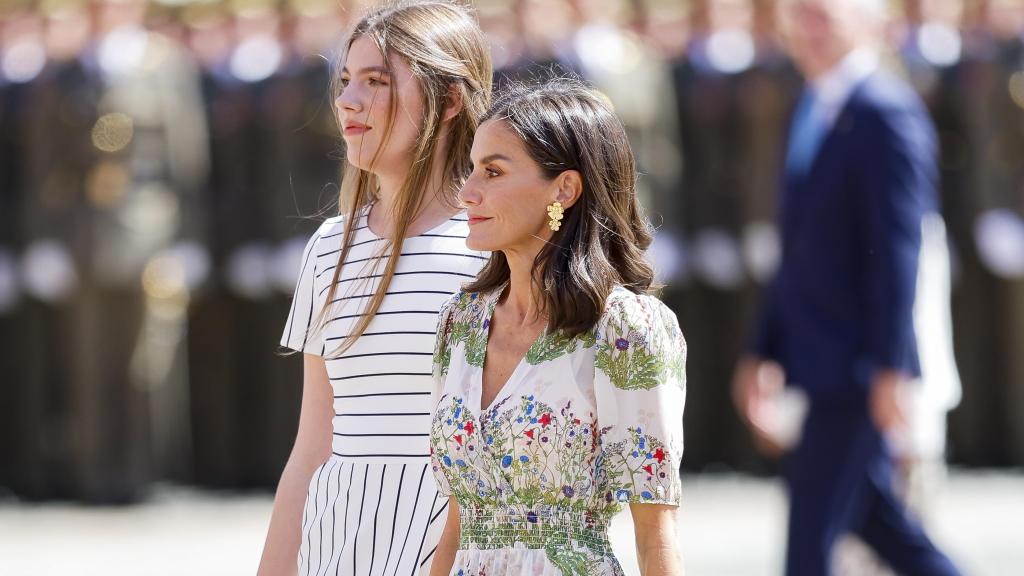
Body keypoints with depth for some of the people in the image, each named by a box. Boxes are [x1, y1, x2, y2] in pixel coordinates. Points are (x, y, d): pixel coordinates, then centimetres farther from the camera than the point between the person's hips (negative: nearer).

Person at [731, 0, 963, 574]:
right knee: (872, 511, 14)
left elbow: (898, 250, -18)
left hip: (857, 365, -9)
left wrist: (890, 369, -22)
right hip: (822, 361, 9)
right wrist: (763, 353, 17)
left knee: (815, 519, -7)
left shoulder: (887, 113, -13)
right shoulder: (814, 114, 15)